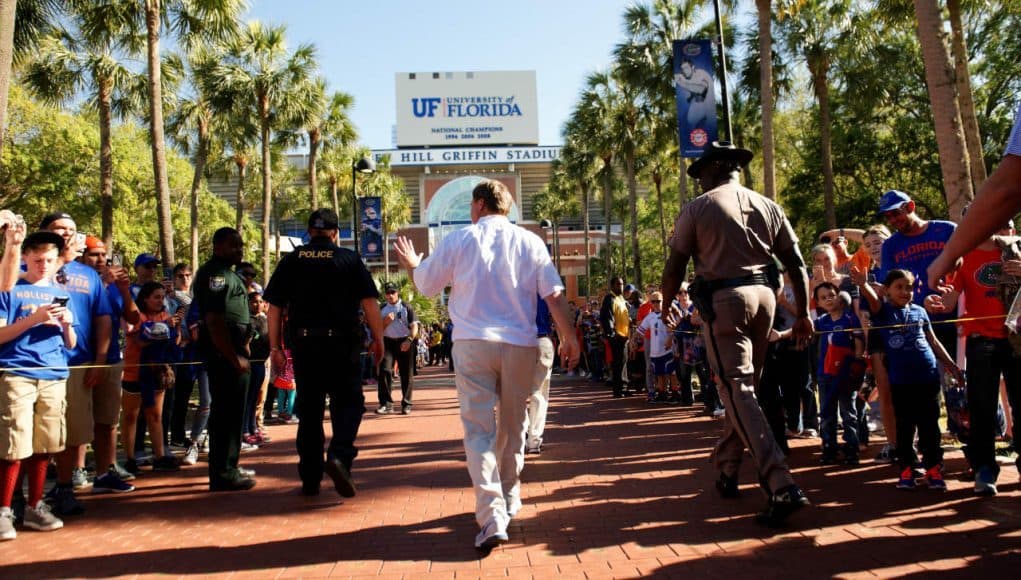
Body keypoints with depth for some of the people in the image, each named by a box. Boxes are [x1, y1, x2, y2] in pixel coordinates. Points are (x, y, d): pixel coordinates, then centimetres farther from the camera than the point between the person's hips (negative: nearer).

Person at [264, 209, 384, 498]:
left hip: (303, 344, 3)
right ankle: (339, 455, -17)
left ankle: (310, 479, 16)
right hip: (341, 343, -2)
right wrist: (379, 339, 2)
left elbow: (275, 307, 4)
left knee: (309, 409, 11)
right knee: (348, 401, 7)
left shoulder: (291, 261, 7)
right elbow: (370, 302, -5)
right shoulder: (349, 259, 1)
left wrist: (275, 347, 9)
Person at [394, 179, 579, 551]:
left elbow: (426, 285, 10)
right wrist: (568, 338, 10)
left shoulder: (458, 240, 2)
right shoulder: (530, 242, 5)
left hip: (472, 343, -2)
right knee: (512, 426, 17)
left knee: (479, 428, -1)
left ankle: (492, 518, -12)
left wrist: (411, 263, 30)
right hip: (520, 345, 2)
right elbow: (554, 296, 2)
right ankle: (509, 502, 33)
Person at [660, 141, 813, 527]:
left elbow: (675, 267, 0)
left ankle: (782, 487, -18)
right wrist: (803, 314, 14)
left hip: (723, 299, -6)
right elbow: (797, 264, 10)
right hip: (763, 296, 6)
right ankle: (727, 470, 29)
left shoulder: (698, 208, 0)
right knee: (744, 386, 17)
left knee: (738, 391, -7)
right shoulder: (768, 207, 14)